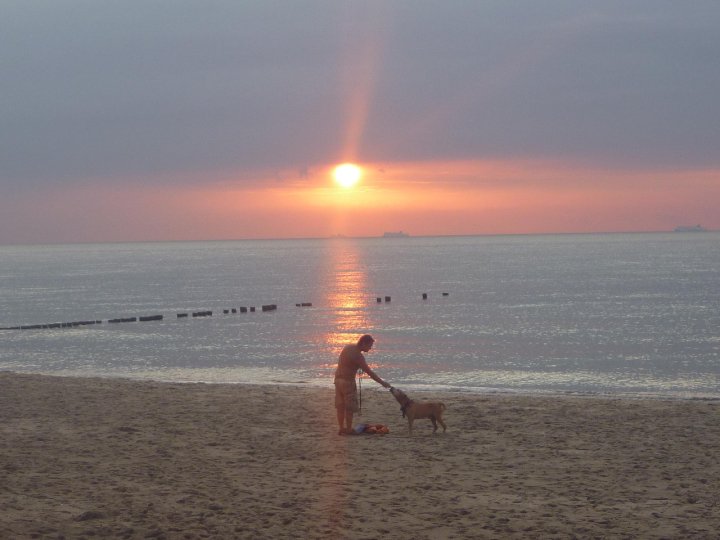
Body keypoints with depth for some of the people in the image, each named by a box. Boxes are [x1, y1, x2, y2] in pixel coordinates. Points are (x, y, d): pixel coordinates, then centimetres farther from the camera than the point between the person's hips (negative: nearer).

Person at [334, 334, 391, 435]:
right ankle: (348, 430, 4)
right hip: (348, 381, -9)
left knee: (340, 407, 13)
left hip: (338, 378, 9)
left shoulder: (348, 347, 5)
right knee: (350, 408, 0)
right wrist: (382, 382, -14)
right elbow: (369, 372, -21)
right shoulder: (358, 355, -22)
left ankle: (341, 429, 18)